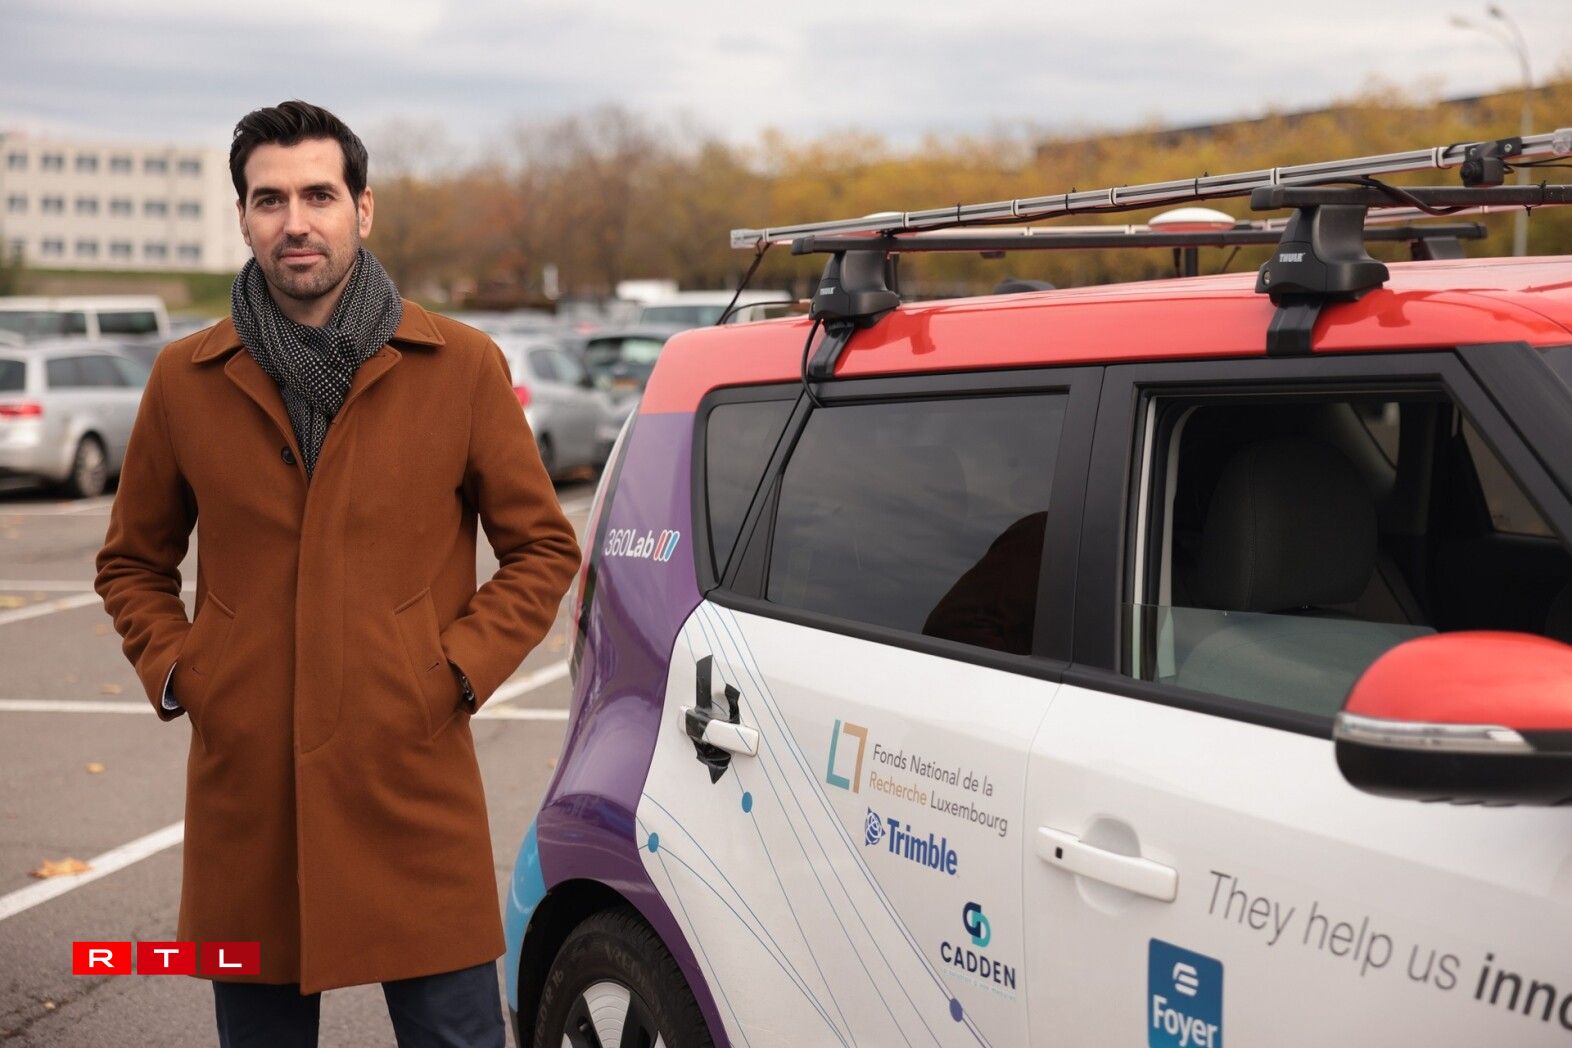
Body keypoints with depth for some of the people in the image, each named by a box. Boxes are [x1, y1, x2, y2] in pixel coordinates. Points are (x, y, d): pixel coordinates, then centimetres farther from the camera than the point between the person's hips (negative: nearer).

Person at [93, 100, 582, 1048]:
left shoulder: (460, 366, 1)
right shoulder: (186, 381, 6)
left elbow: (544, 548, 7)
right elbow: (133, 562, 18)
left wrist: (458, 668, -5)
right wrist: (172, 669, 2)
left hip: (413, 782, -2)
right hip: (245, 789, 2)